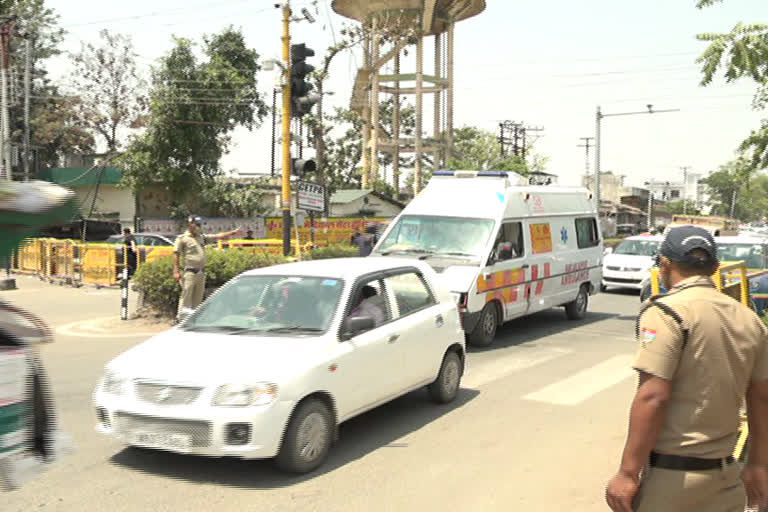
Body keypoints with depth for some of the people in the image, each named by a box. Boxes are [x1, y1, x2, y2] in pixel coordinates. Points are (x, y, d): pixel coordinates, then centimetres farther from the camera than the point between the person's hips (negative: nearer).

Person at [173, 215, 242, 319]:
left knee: (198, 299, 10)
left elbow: (217, 236, 16)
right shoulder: (182, 238, -3)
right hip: (189, 272, -7)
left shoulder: (201, 237, 15)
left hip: (201, 273, 7)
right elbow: (176, 255, -6)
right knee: (186, 297, -8)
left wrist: (233, 232, 12)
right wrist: (176, 271, -14)